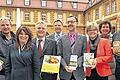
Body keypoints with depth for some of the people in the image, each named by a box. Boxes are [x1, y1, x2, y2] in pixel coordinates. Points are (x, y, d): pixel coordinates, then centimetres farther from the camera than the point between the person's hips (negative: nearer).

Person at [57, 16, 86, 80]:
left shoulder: (83, 38, 6)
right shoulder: (62, 39, 7)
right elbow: (59, 55, 2)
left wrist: (76, 63, -15)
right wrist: (65, 66, -13)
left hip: (79, 72, 0)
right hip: (65, 72, 1)